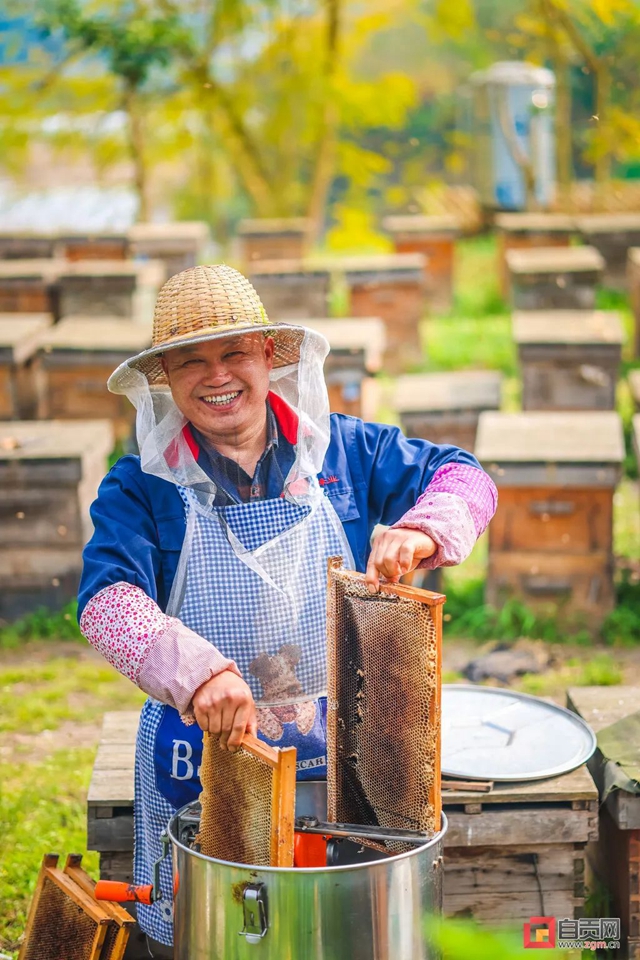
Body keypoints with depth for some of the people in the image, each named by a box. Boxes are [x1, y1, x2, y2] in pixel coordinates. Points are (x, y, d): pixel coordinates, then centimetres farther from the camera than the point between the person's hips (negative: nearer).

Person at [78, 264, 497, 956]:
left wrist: (419, 530, -19)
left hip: (337, 749, 2)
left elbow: (464, 477, 5)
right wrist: (195, 670, -40)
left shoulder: (341, 449, 1)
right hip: (202, 755, -1)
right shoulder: (141, 486, -6)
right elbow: (107, 600, -21)